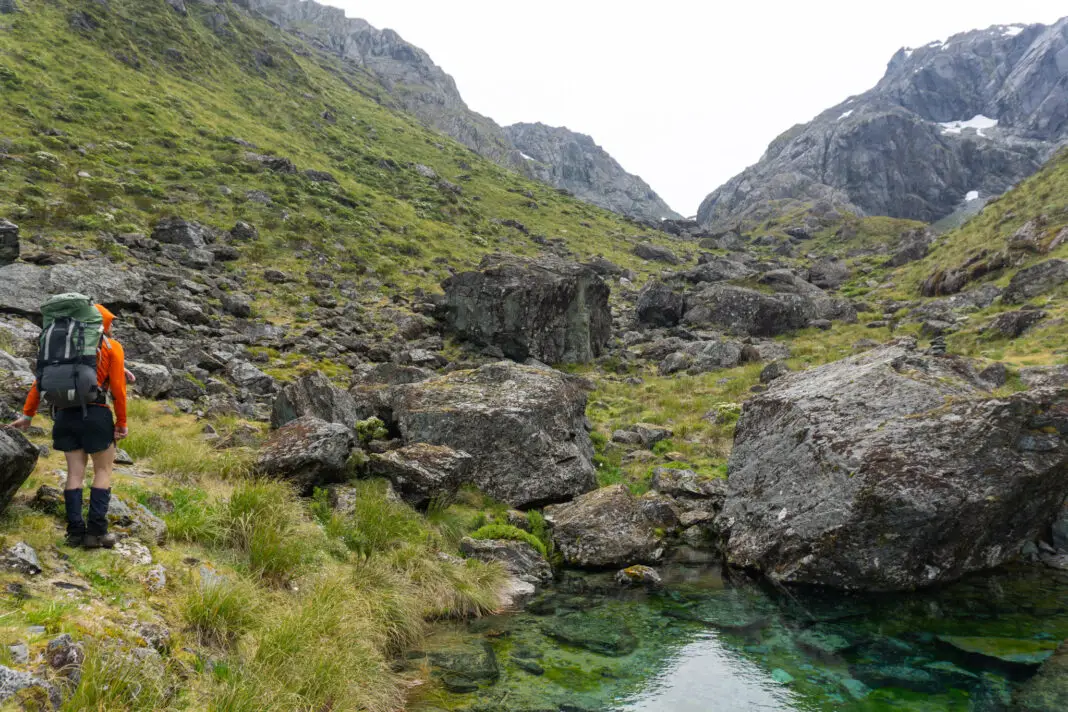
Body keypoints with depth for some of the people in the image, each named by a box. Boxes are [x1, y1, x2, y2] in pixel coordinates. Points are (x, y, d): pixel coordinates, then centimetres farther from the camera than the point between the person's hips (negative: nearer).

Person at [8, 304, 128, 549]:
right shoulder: (112, 347, 2)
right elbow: (118, 387, -4)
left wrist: (28, 414, 15)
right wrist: (121, 422, 1)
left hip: (65, 414, 5)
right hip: (94, 413, -5)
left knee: (75, 472, 9)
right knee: (103, 471, 4)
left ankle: (75, 531, 6)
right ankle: (96, 531, -4)